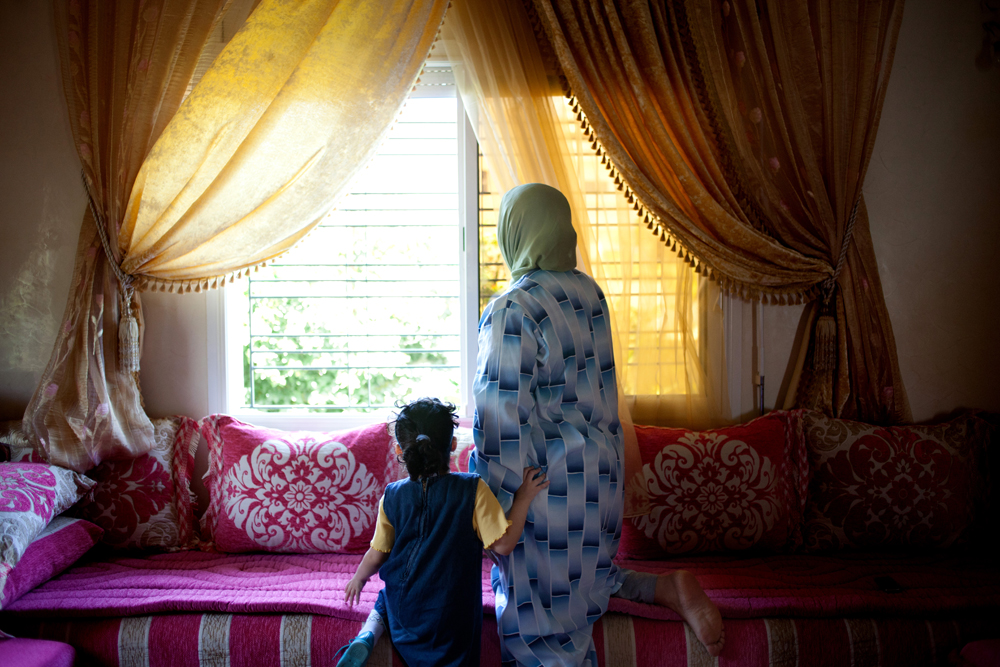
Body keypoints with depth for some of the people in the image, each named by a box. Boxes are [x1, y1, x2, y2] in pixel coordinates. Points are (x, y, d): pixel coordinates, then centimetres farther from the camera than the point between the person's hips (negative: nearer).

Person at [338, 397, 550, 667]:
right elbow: (503, 543, -18)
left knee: (383, 602, 35)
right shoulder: (472, 490, -17)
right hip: (450, 617, -3)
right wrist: (523, 498, -9)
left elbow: (377, 554, 2)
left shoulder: (392, 496, -7)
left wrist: (358, 578, 22)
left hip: (401, 607, 3)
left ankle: (365, 638, 7)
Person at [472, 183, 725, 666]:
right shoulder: (589, 293, 4)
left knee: (539, 613, 7)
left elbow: (505, 416, -19)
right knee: (577, 576, 25)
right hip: (599, 466, 8)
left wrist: (493, 503, -12)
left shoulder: (512, 310, -19)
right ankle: (669, 589, 10)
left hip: (545, 477, -8)